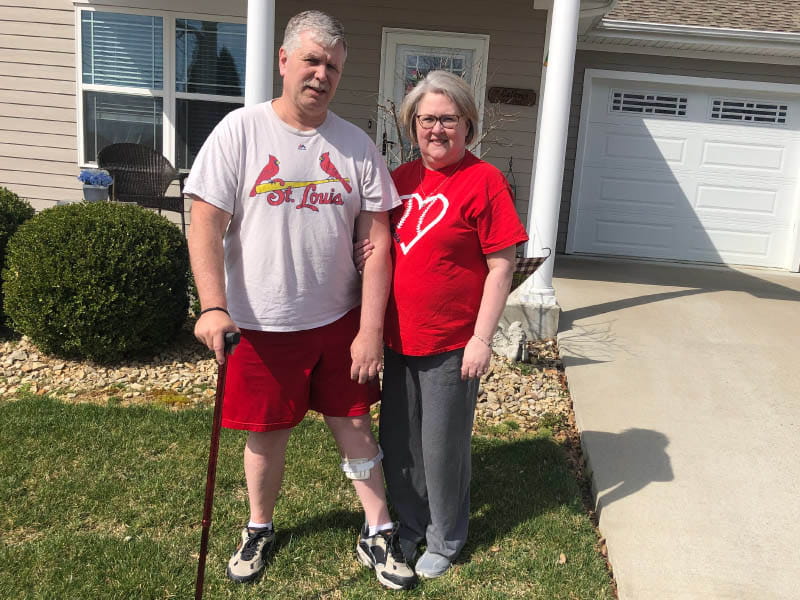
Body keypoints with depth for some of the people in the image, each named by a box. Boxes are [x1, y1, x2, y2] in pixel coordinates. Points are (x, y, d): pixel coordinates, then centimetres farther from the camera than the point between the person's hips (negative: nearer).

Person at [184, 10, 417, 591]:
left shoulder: (356, 145, 0)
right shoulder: (241, 130, -5)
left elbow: (377, 242, -2)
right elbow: (206, 225, -9)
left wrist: (371, 329, -7)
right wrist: (214, 307, -21)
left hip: (339, 320, 2)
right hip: (262, 325, -1)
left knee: (355, 426, 11)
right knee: (267, 434, 13)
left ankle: (378, 533, 30)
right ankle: (260, 529, 39)